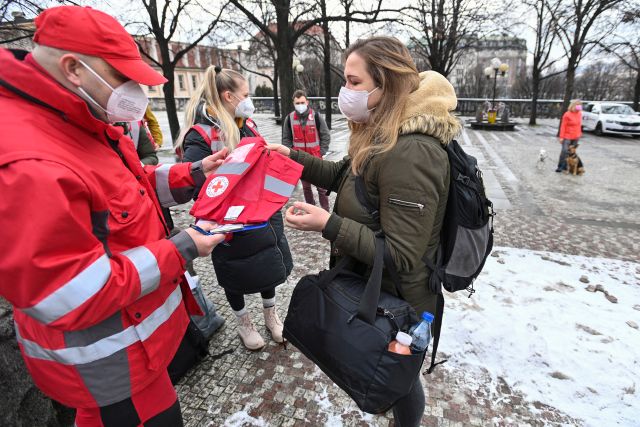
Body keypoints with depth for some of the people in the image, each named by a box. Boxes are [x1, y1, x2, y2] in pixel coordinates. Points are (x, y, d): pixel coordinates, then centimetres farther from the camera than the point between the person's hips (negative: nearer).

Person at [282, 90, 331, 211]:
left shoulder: (316, 116, -7)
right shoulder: (289, 118, -1)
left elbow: (326, 136, -1)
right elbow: (286, 139, 8)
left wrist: (321, 152, -6)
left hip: (315, 158, -2)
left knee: (321, 185, 2)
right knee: (306, 186, 13)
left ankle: (325, 211, 12)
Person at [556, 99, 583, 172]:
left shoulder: (579, 113, 7)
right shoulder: (567, 114, -11)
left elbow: (579, 124, 16)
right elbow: (563, 126, -10)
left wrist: (579, 134, 15)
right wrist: (561, 137, -13)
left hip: (576, 137, 6)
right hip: (567, 137, -6)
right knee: (564, 151, -10)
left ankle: (566, 166, 12)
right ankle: (560, 166, -1)